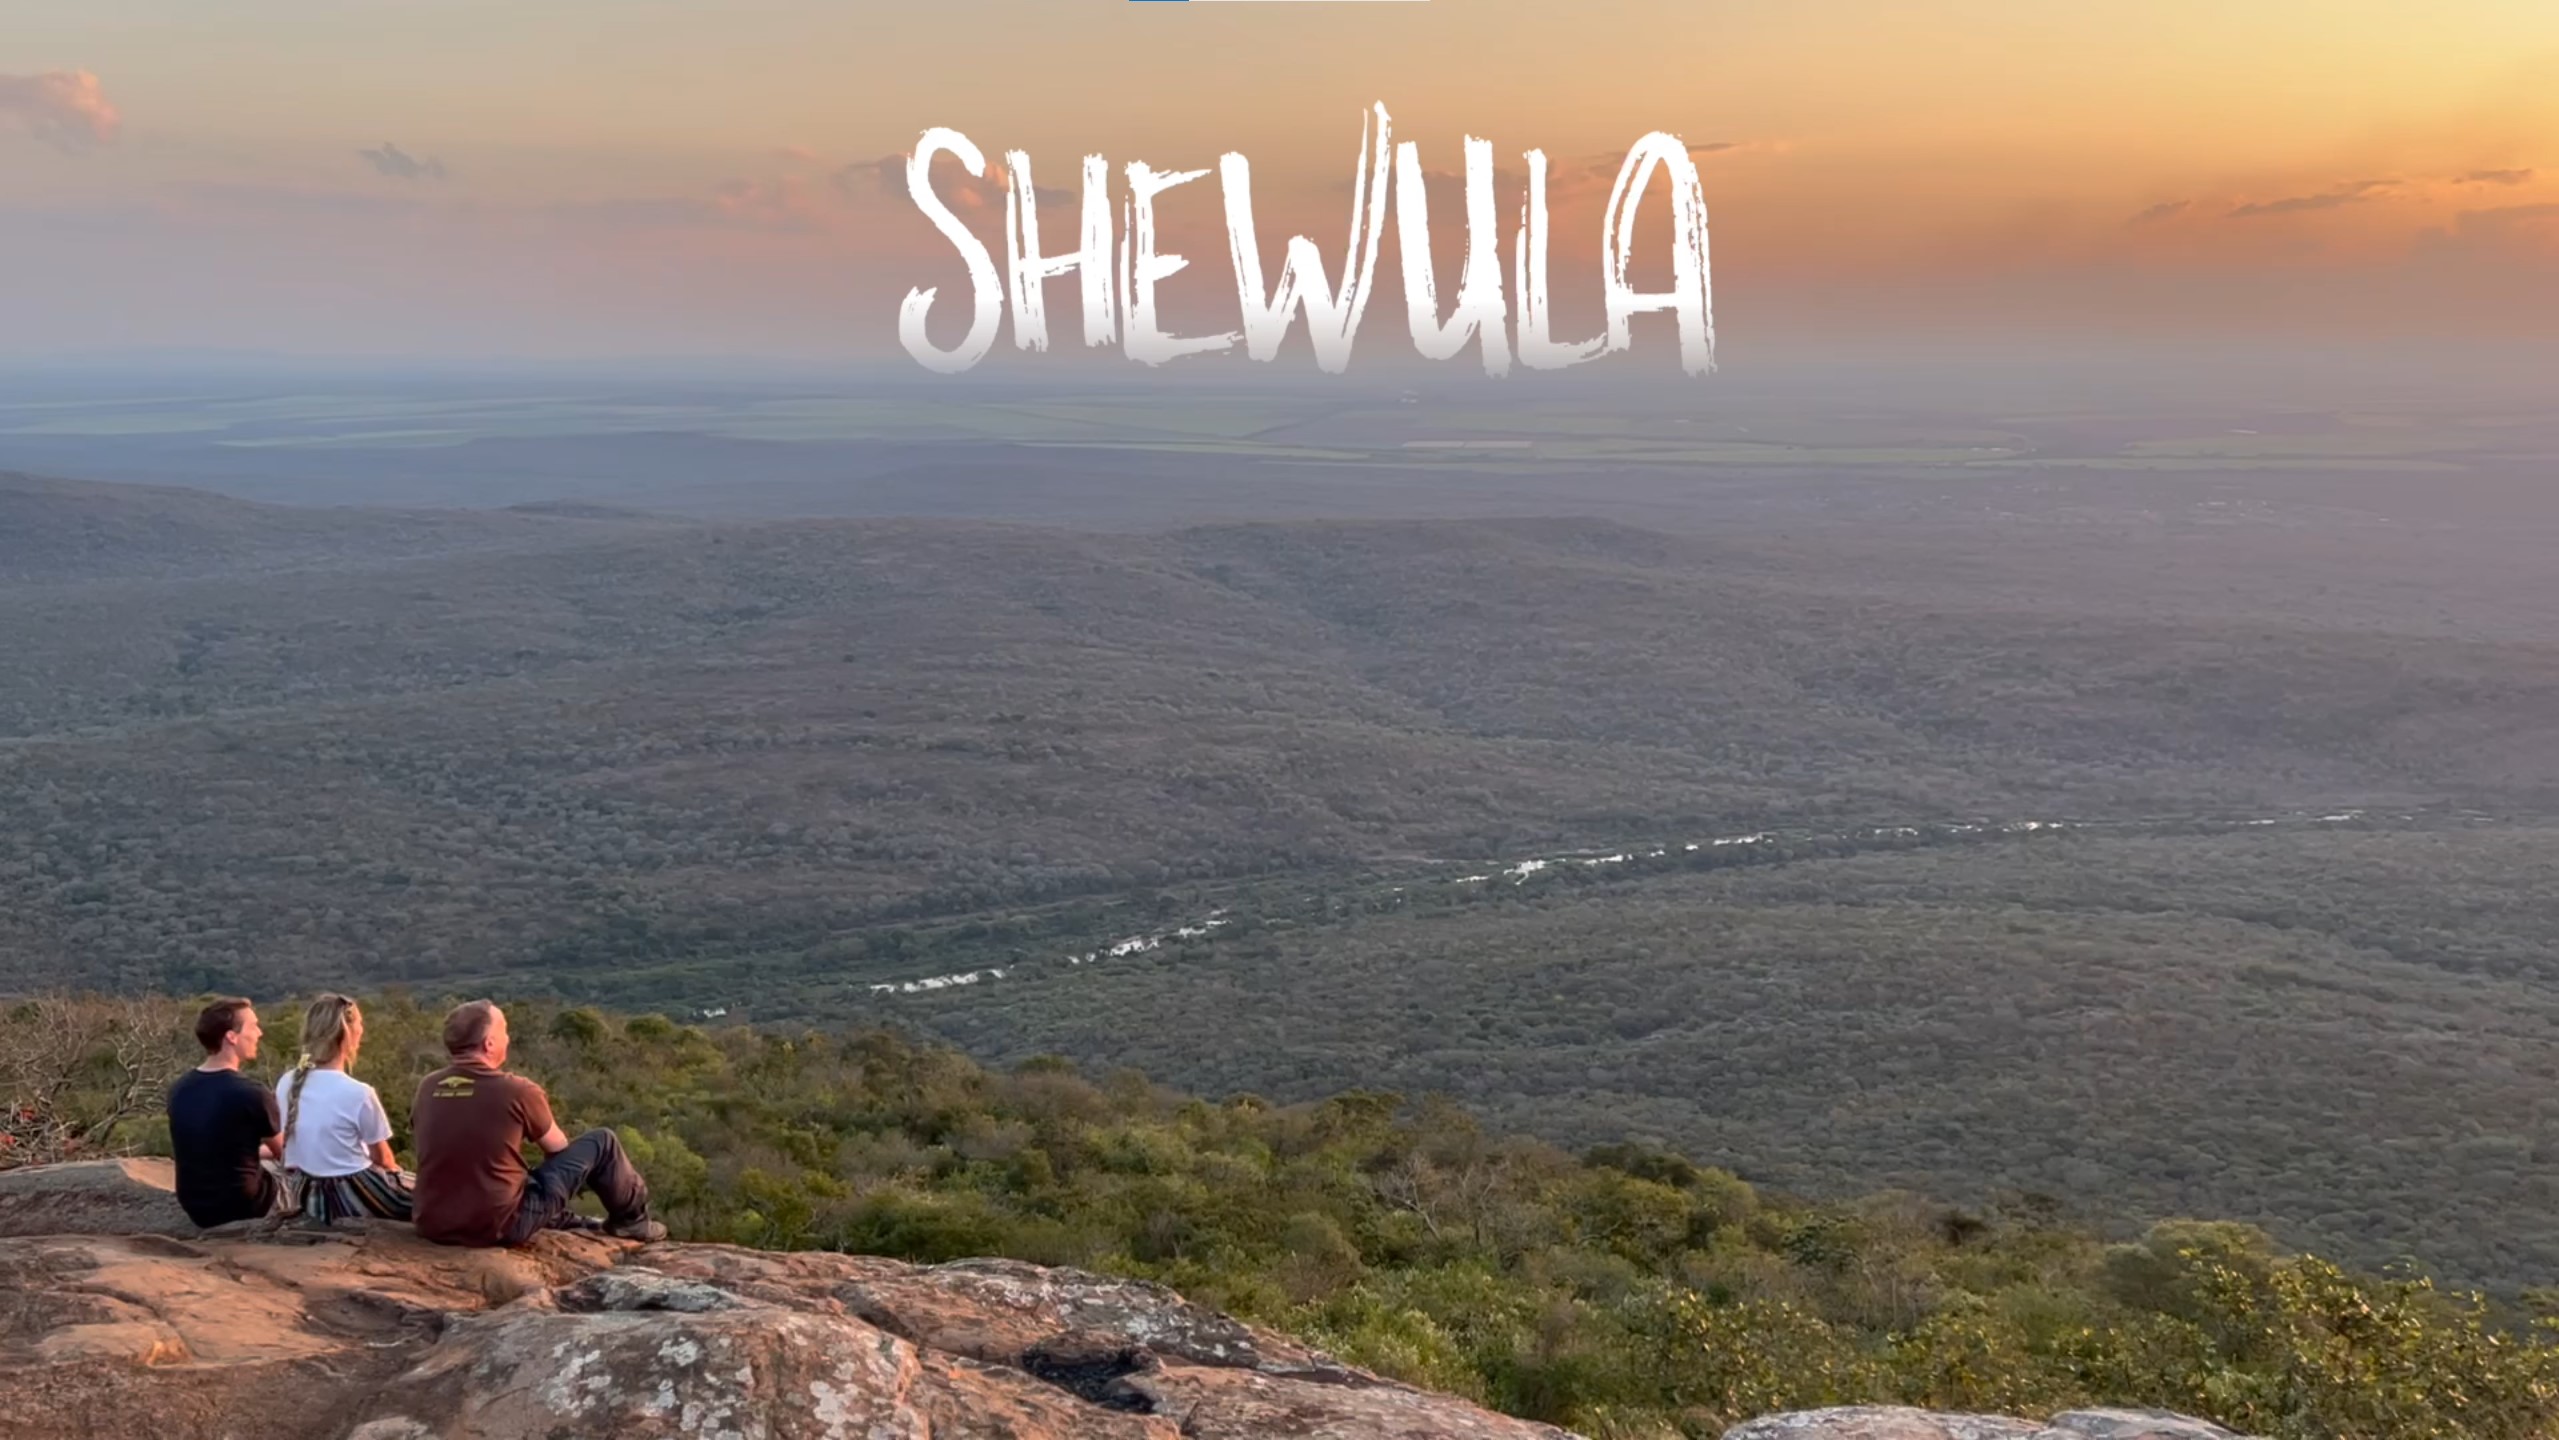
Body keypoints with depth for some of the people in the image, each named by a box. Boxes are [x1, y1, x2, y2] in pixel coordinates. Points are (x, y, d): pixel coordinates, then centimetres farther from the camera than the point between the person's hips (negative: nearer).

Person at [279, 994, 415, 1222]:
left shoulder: (288, 1084, -3)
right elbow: (383, 1160, -7)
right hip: (352, 1199, -7)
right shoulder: (358, 1093, -21)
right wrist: (397, 1172, 15)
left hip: (310, 1199, 7)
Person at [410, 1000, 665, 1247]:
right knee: (602, 1143, 8)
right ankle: (631, 1219, 30)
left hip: (433, 1227, 6)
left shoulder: (427, 1088, 1)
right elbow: (559, 1148, 4)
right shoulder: (517, 1091, -12)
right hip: (502, 1227, -6)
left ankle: (565, 1220, 46)